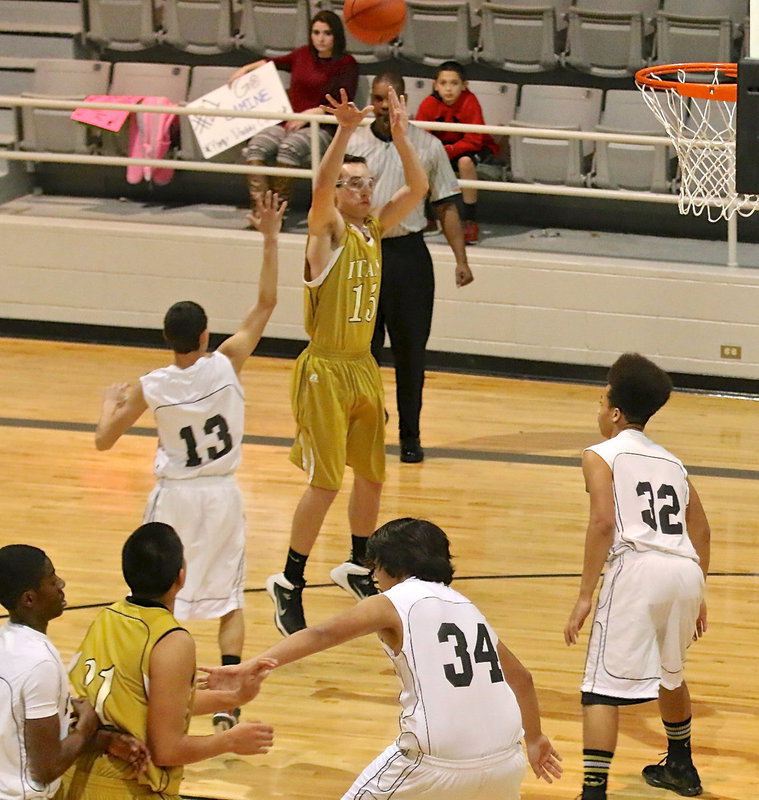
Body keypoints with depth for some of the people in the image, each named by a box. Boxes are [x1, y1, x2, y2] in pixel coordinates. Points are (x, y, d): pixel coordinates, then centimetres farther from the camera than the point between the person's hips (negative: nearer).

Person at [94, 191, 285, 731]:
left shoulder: (150, 389, -15)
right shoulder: (226, 364, -16)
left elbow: (104, 440, -4)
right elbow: (266, 303, -9)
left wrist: (111, 400, 15)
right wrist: (270, 238, -7)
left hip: (175, 497, -1)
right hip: (223, 496, 1)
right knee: (229, 601, 10)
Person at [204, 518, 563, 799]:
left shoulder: (392, 604, 2)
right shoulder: (466, 607, 19)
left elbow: (322, 635, -12)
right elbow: (520, 677, 27)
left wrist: (250, 667, -21)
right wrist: (534, 738, 41)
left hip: (437, 764, -6)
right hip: (503, 762, 6)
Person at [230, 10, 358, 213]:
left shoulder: (346, 64, 4)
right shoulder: (304, 54, 20)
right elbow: (275, 63, 40)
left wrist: (309, 114, -16)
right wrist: (245, 69, 29)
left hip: (321, 128, -5)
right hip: (288, 123, 5)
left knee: (289, 147, -37)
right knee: (256, 145, -25)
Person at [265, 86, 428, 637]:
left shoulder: (375, 229, 8)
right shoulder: (328, 231, -10)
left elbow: (418, 188, 1)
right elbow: (321, 187, -30)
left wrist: (399, 134, -10)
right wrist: (345, 132, -41)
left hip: (364, 369, 7)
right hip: (326, 369, -7)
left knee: (372, 475, 14)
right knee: (326, 483, -9)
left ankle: (358, 568, 33)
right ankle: (289, 584, 2)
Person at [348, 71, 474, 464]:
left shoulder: (428, 147, 2)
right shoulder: (353, 145, 3)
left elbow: (446, 207, 5)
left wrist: (460, 258, -2)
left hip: (409, 255, 0)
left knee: (410, 351, 4)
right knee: (363, 348, 4)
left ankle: (410, 436, 14)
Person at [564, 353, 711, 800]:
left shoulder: (602, 455, 6)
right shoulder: (671, 462, 24)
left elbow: (604, 523, -8)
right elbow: (701, 530, 26)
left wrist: (585, 597, -8)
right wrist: (698, 596, 33)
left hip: (638, 567, -6)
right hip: (686, 571, 7)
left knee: (603, 688, -5)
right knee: (670, 674, 31)